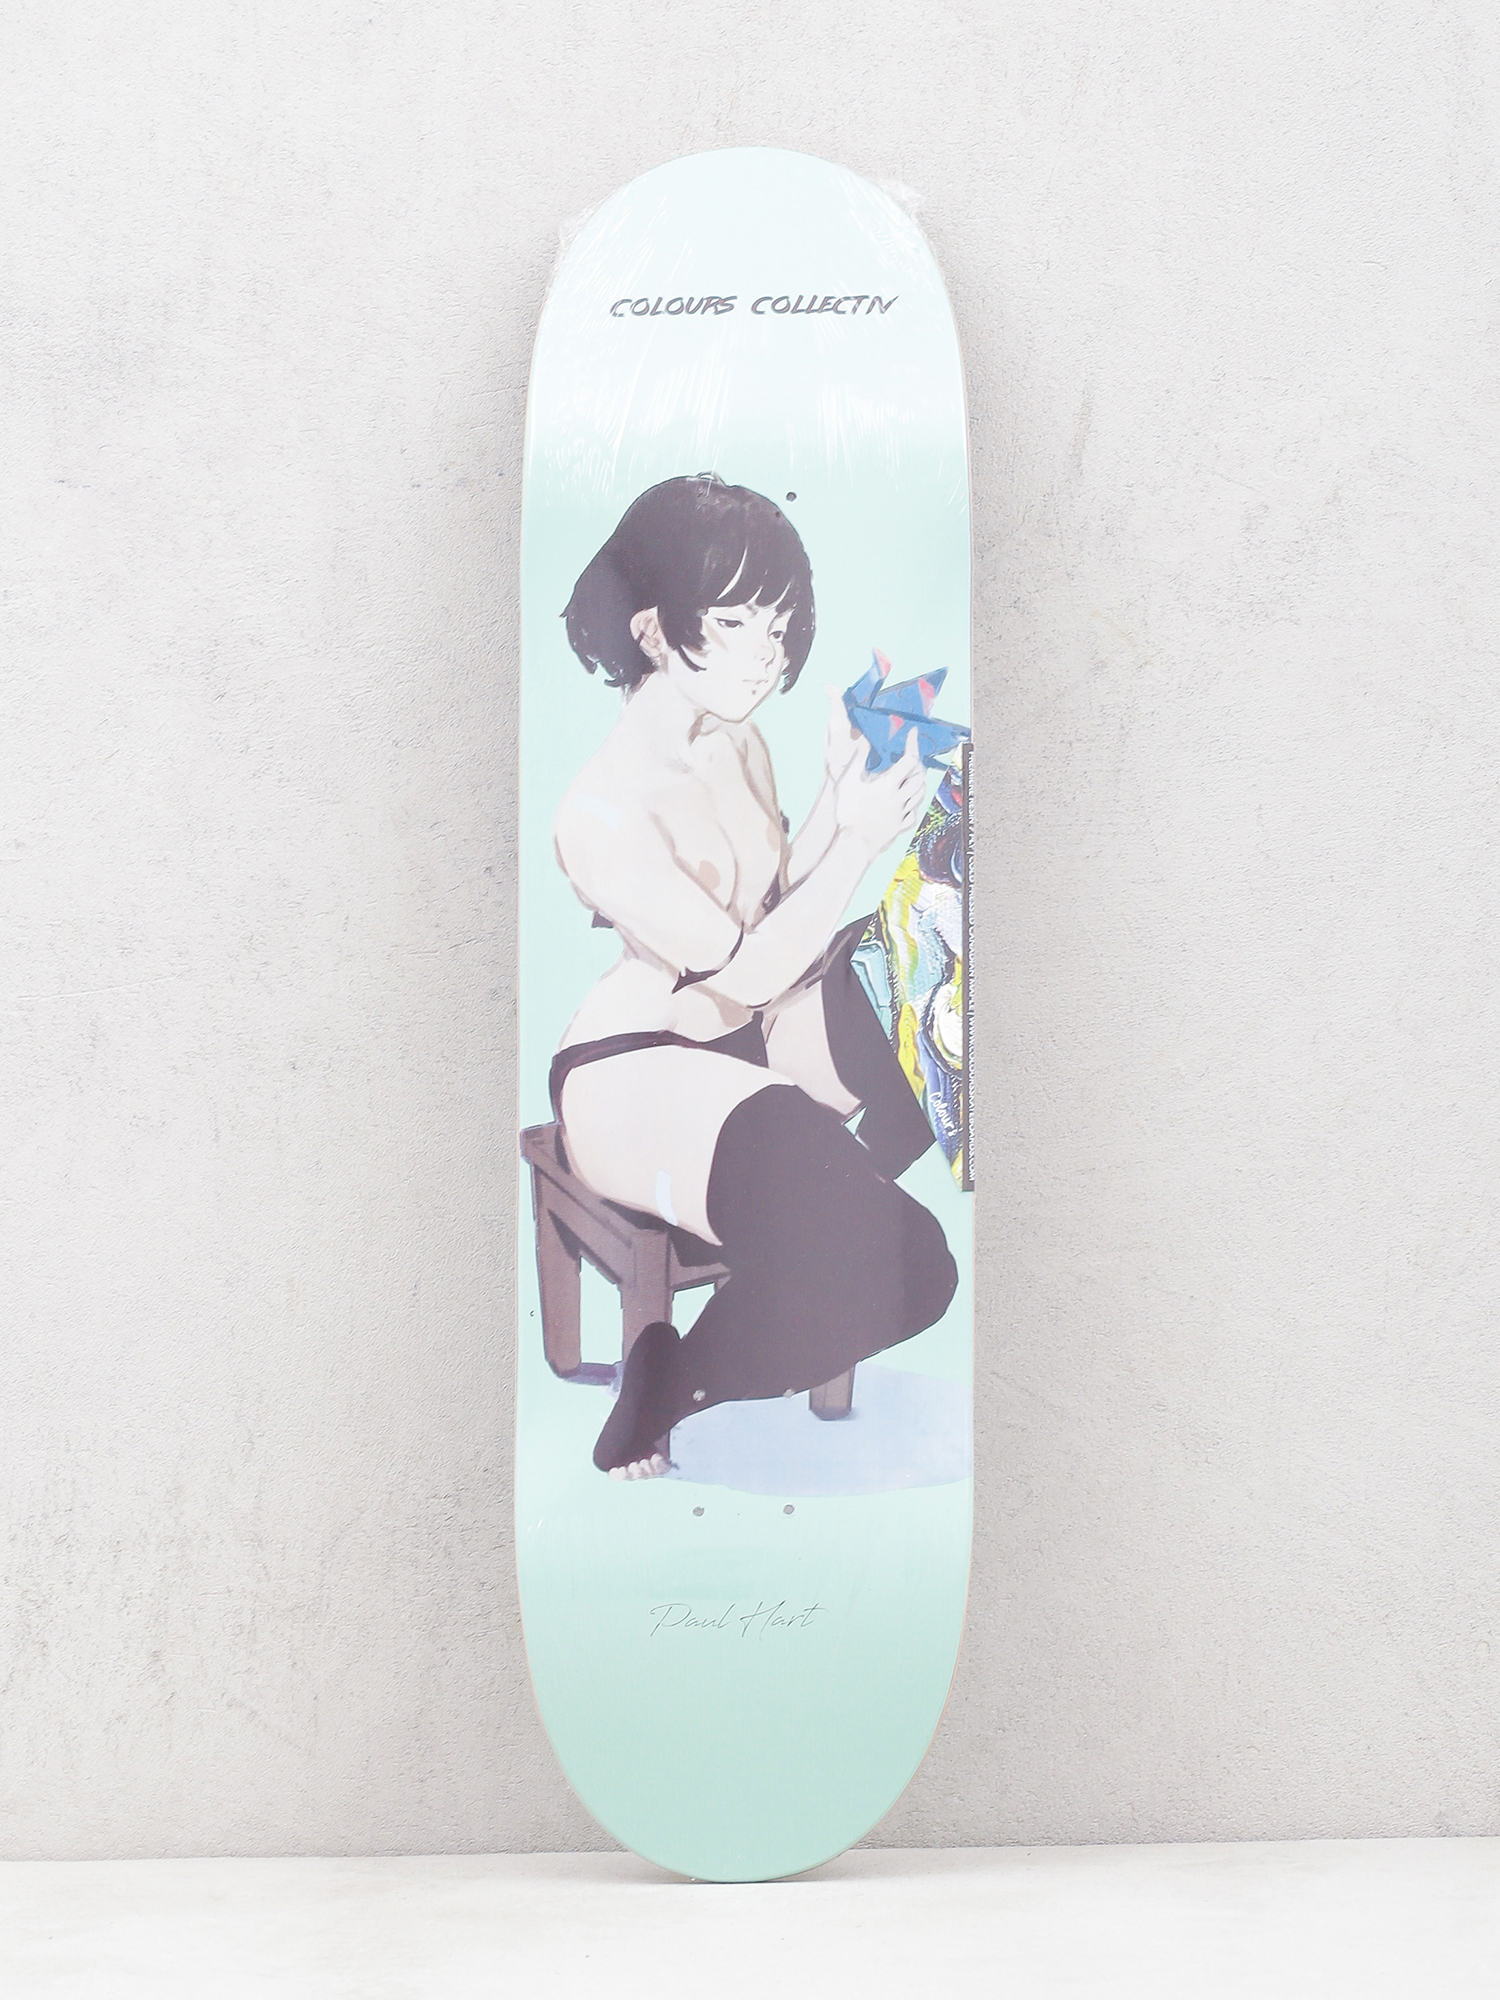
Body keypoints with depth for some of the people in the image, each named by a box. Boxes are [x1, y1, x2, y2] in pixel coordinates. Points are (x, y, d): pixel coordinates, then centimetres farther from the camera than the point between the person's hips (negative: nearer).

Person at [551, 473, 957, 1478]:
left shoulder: (740, 744, 1)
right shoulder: (604, 813, -25)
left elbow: (780, 916, 3)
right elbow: (748, 972, -22)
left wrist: (838, 792, -7)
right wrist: (858, 838, -22)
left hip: (754, 1031, 9)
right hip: (640, 1075, -9)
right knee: (898, 1270, -22)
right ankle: (672, 1381, 0)